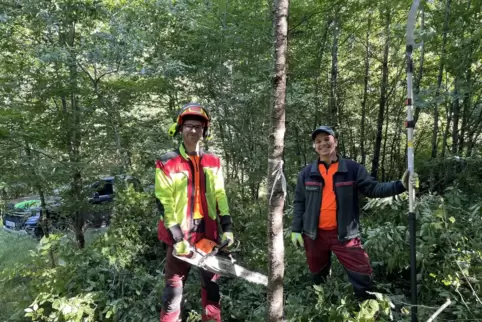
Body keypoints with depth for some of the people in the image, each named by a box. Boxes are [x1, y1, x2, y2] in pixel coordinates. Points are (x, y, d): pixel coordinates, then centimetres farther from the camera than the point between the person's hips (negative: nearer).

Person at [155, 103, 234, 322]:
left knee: (212, 284, 16)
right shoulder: (167, 163, -7)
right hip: (180, 234, -4)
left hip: (208, 233, 4)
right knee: (174, 287, 3)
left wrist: (227, 227, -1)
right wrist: (177, 237, -15)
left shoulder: (213, 162, 6)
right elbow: (163, 202, -10)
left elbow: (220, 196, 7)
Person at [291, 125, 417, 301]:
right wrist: (296, 229, 1)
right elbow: (299, 202, 3)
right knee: (318, 276, 21)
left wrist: (400, 185, -18)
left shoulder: (353, 169, -4)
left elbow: (373, 188, -5)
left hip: (344, 234, -1)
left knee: (363, 276, -2)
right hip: (314, 235, 2)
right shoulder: (306, 173, -1)